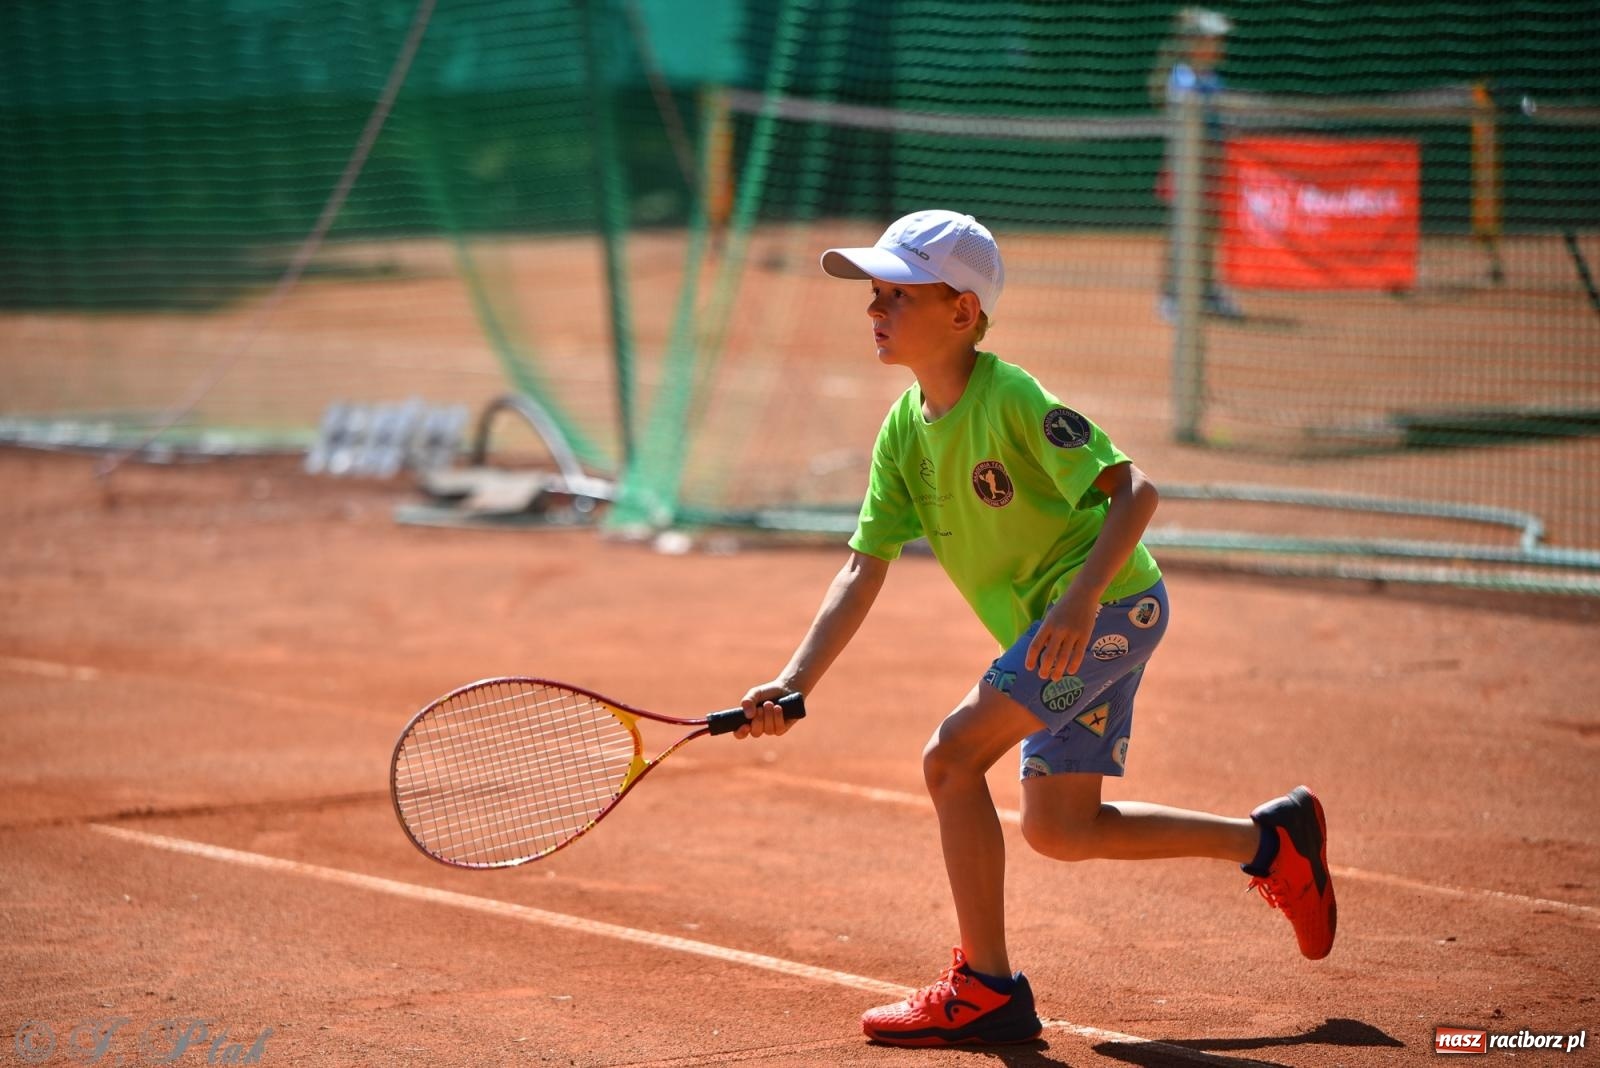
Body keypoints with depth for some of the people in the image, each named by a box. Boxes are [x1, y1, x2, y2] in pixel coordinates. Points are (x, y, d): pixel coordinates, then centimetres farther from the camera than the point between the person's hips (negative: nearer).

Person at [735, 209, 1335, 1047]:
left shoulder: (1011, 400, -19)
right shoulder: (904, 432, 4)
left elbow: (1133, 491, -22)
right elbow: (863, 571, 2)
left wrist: (1081, 597, -35)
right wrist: (793, 684, -9)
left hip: (1111, 603, -9)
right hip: (1052, 628, 9)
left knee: (951, 757, -17)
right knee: (1057, 830, 11)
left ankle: (985, 989, -6)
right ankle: (1271, 841, 26)